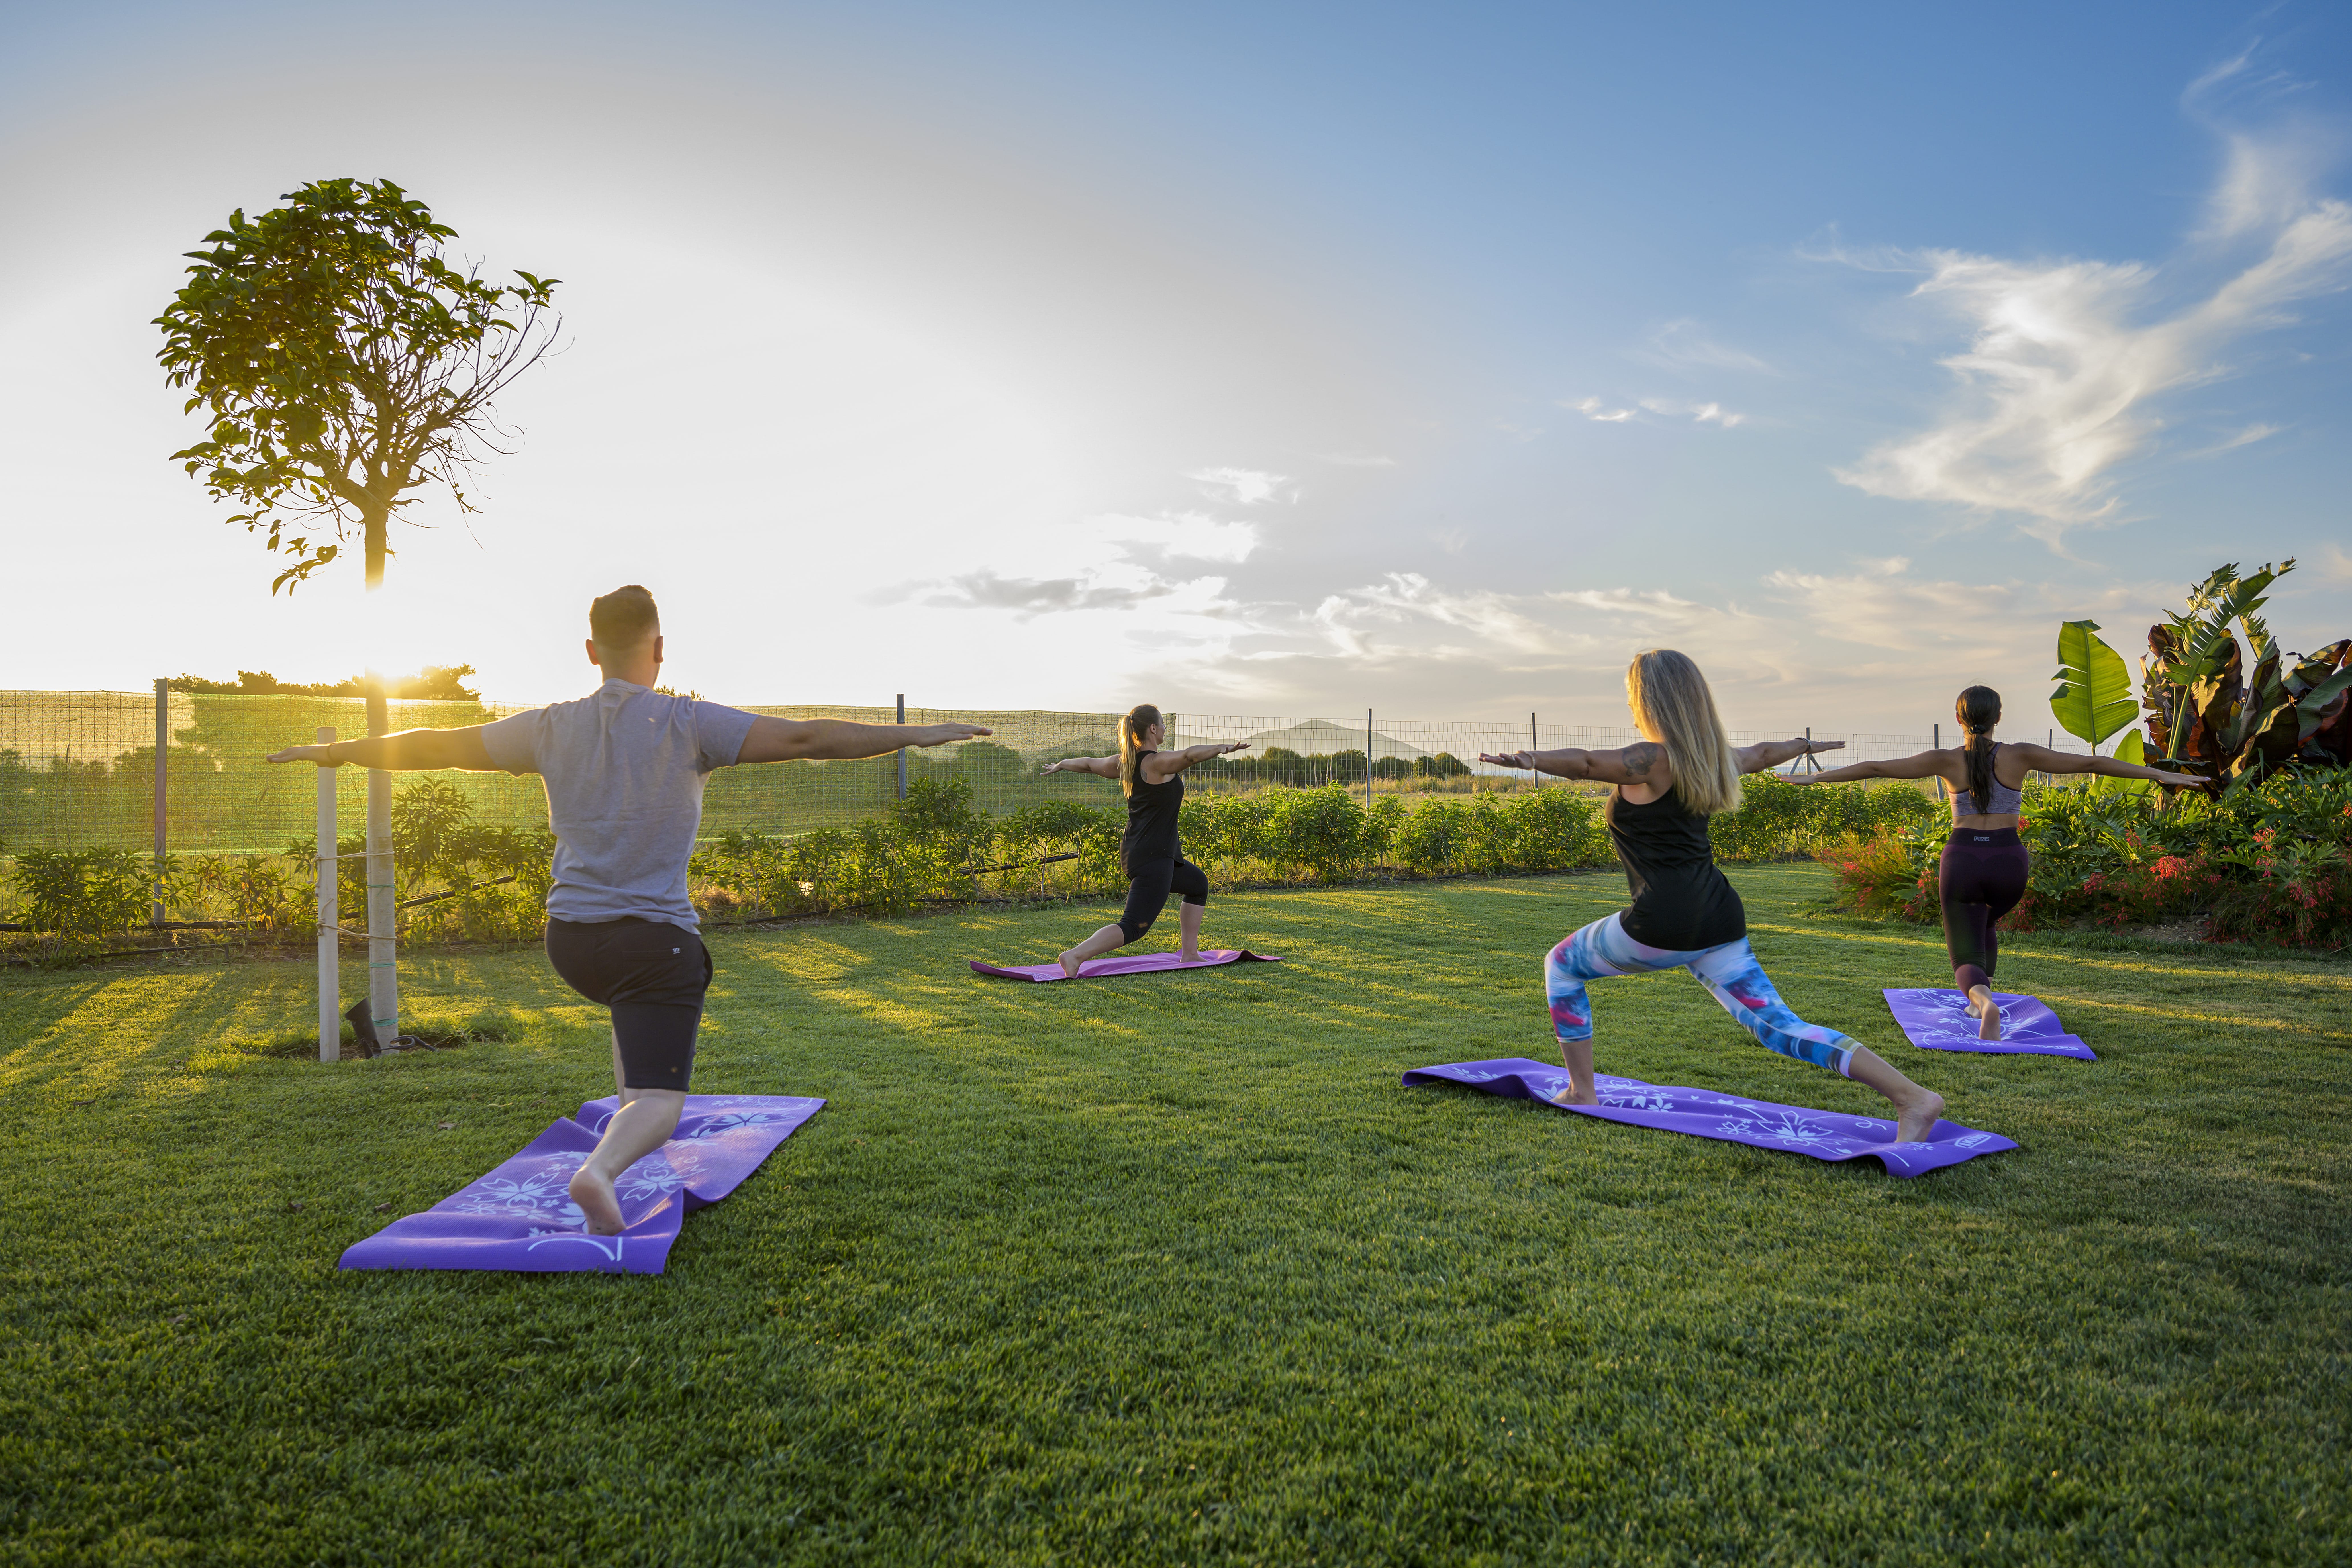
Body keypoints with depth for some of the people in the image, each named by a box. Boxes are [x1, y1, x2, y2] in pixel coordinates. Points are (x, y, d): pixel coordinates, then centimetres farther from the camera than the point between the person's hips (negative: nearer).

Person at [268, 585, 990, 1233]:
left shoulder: (551, 729, 4)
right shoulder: (688, 725, -9)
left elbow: (435, 745, 14)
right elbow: (804, 738, -16)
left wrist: (335, 752, 30)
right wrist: (916, 734, -12)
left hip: (570, 937, 5)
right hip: (655, 938, -5)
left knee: (635, 1010, 38)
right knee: (658, 1102, -8)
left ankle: (633, 1123, 44)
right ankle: (603, 1167, -36)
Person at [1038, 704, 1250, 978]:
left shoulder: (1125, 763, 9)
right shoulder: (1157, 763, -15)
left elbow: (1089, 764, 24)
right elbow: (1190, 754, -34)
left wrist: (1062, 765, 40)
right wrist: (1221, 749, -41)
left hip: (1135, 853, 10)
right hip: (1153, 857, -10)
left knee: (1198, 884, 27)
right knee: (1134, 926, -14)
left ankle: (1190, 954, 27)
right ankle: (1075, 956, -26)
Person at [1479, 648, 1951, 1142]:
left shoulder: (1654, 760, -11)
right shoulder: (1710, 758, 14)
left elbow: (1586, 762, -30)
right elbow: (1762, 754, 35)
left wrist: (1531, 760, -47)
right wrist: (1805, 746, 56)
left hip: (1663, 924, -8)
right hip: (1719, 918, 8)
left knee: (1562, 965, 16)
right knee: (1779, 1026, 7)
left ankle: (1582, 1094, 19)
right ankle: (1912, 1097, -5)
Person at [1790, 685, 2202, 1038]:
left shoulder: (1947, 760, -2)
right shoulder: (2021, 756, -1)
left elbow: (1875, 768, -2)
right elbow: (2091, 763, 2)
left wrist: (1814, 778, 6)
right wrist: (2160, 775, 10)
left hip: (1962, 860, -2)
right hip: (2009, 863, 2)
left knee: (1968, 960, 2)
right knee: (1985, 922, 36)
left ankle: (1984, 999, -32)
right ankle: (1980, 999, 33)